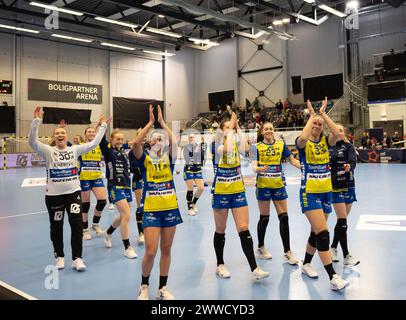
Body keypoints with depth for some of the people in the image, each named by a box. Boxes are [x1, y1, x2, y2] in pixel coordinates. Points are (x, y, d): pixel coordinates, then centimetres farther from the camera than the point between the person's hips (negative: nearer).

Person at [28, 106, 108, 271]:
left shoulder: (74, 149, 4)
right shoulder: (48, 151, -3)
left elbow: (93, 143, 1)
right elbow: (32, 142, -18)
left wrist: (103, 126, 0)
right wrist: (37, 121, -29)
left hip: (73, 192, 1)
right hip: (53, 195, -1)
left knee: (77, 225, -4)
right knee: (56, 227, 10)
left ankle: (77, 258, 8)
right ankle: (59, 257, 29)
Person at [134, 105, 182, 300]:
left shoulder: (169, 159, 3)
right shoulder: (145, 160, 0)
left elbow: (174, 142, -14)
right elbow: (135, 143, -17)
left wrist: (161, 121, -7)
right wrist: (151, 122, -12)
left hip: (170, 209, 2)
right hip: (151, 210, -2)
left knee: (166, 250, 10)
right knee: (151, 252, -6)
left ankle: (162, 288, 26)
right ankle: (144, 286, 20)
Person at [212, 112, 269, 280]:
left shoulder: (236, 143, 5)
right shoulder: (218, 144, -3)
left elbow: (245, 148, -19)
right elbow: (226, 149, -28)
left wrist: (238, 127, -13)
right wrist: (230, 128, -20)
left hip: (238, 190, 2)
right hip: (221, 191, -2)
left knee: (244, 230, -2)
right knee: (220, 231, 9)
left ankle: (254, 268, 1)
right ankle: (220, 265, 26)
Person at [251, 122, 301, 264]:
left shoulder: (281, 144, 6)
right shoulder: (257, 147, -1)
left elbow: (292, 160, 8)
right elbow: (254, 165, -10)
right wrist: (258, 169, -32)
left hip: (279, 185, 2)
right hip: (263, 185, -2)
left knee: (284, 217, 0)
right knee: (264, 218, 6)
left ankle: (287, 252, 9)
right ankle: (261, 247, 26)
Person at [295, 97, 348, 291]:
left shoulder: (326, 141, 7)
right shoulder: (303, 143, -3)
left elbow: (336, 133, -14)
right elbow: (303, 138, -28)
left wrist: (323, 113, -9)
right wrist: (311, 115, -15)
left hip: (326, 192, 6)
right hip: (310, 193, -5)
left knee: (316, 232, 14)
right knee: (322, 233, -12)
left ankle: (306, 264, 32)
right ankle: (333, 277, -9)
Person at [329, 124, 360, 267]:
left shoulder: (348, 146, 1)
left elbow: (353, 161, -16)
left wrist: (349, 167, -37)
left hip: (348, 187, 2)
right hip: (335, 188, -2)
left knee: (342, 220, 10)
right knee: (342, 220, -7)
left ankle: (333, 247, 27)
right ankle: (346, 256, 0)